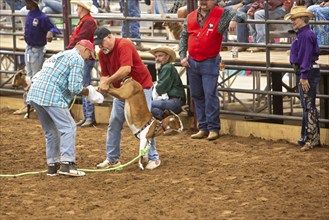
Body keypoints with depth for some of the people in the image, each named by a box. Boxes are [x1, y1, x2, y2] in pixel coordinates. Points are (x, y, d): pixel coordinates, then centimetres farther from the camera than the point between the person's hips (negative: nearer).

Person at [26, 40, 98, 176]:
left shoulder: (60, 55, 27)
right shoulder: (77, 59, -1)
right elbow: (75, 87, -10)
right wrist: (87, 92, 9)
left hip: (34, 93, 9)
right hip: (51, 96, -9)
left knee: (51, 131, 18)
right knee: (68, 128, -4)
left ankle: (52, 165, 20)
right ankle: (67, 164, -12)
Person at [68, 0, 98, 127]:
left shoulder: (88, 22, -15)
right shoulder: (84, 21, 18)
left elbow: (79, 40, -22)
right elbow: (76, 39, 16)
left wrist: (68, 50, -18)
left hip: (86, 59, -11)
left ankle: (90, 118, -7)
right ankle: (86, 117, 17)